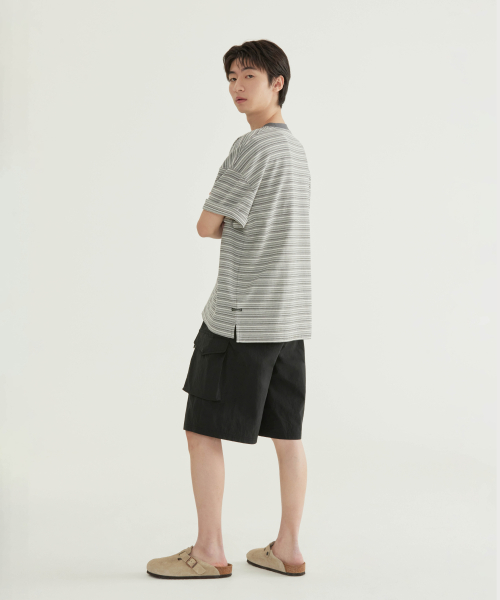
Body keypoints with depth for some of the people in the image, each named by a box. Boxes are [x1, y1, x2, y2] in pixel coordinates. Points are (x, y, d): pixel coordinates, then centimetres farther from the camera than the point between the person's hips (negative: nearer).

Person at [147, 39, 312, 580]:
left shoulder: (253, 148, -13)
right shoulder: (296, 149, 16)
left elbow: (207, 226, -9)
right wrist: (232, 225, 9)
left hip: (241, 318, -9)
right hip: (291, 315, 9)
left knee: (203, 430, 1)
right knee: (287, 434, 10)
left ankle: (208, 551, 9)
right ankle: (287, 549, 18)